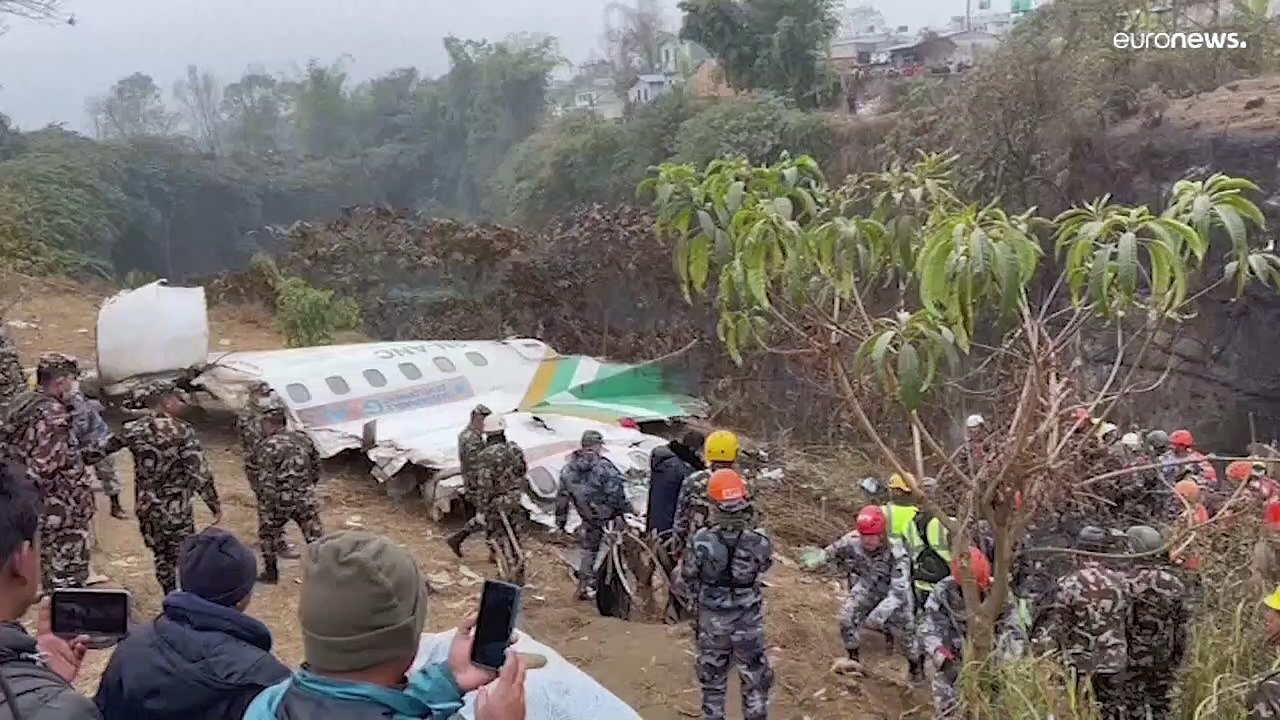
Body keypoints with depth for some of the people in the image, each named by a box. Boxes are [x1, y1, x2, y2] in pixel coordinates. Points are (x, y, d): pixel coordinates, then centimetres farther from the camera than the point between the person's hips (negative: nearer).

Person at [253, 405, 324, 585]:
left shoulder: (268, 445, -14)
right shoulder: (303, 438, 4)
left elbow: (267, 481, -18)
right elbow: (316, 466, 13)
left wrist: (265, 509, -14)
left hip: (279, 500, -4)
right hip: (305, 498, 4)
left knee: (267, 534, 21)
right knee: (315, 537, 8)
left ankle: (271, 573, 29)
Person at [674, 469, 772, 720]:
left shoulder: (701, 541, -23)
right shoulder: (759, 541, -22)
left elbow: (686, 582, -11)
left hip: (712, 620, 1)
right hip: (749, 620, 0)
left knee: (713, 678, 22)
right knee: (754, 678, 20)